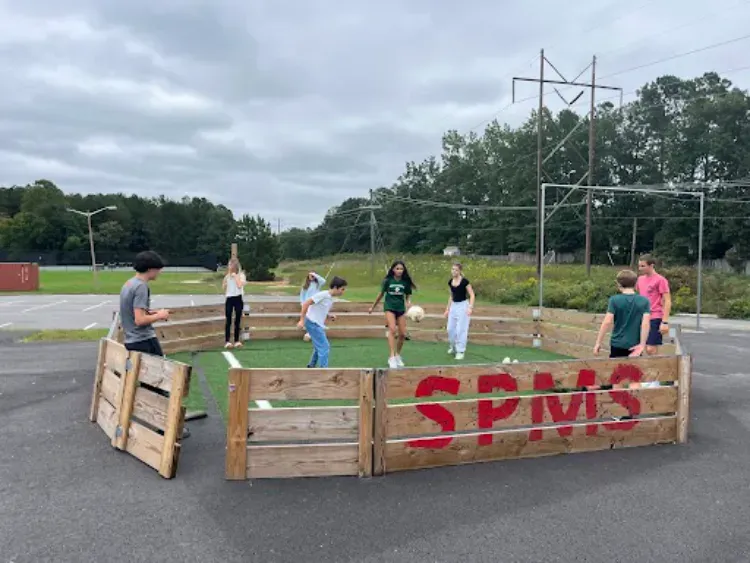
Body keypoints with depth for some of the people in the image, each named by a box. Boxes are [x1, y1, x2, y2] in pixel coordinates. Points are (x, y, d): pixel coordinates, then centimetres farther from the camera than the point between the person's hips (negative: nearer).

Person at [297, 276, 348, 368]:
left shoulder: (330, 299, 10)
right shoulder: (323, 295, -17)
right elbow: (306, 304, -18)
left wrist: (329, 316, 2)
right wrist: (302, 320, -21)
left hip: (318, 325, 10)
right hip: (312, 323, -10)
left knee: (319, 347, 21)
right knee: (325, 348, -10)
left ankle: (311, 366, 36)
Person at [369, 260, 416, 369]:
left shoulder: (405, 282, -1)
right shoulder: (388, 280, -5)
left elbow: (408, 296, 8)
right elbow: (381, 294, 7)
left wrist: (408, 302, -15)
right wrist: (373, 307, 15)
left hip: (401, 309, 3)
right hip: (389, 307, -3)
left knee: (403, 334, 2)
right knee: (392, 329, -23)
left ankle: (397, 355, 25)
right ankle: (392, 357, -25)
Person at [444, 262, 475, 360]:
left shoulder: (464, 281, -14)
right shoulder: (450, 282, 4)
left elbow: (472, 295, -12)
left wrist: (470, 307, -23)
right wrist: (448, 309, 16)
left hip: (463, 305, -6)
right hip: (453, 306, 6)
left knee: (461, 329, -4)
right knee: (451, 328, 10)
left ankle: (460, 351, 6)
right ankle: (453, 346, 32)